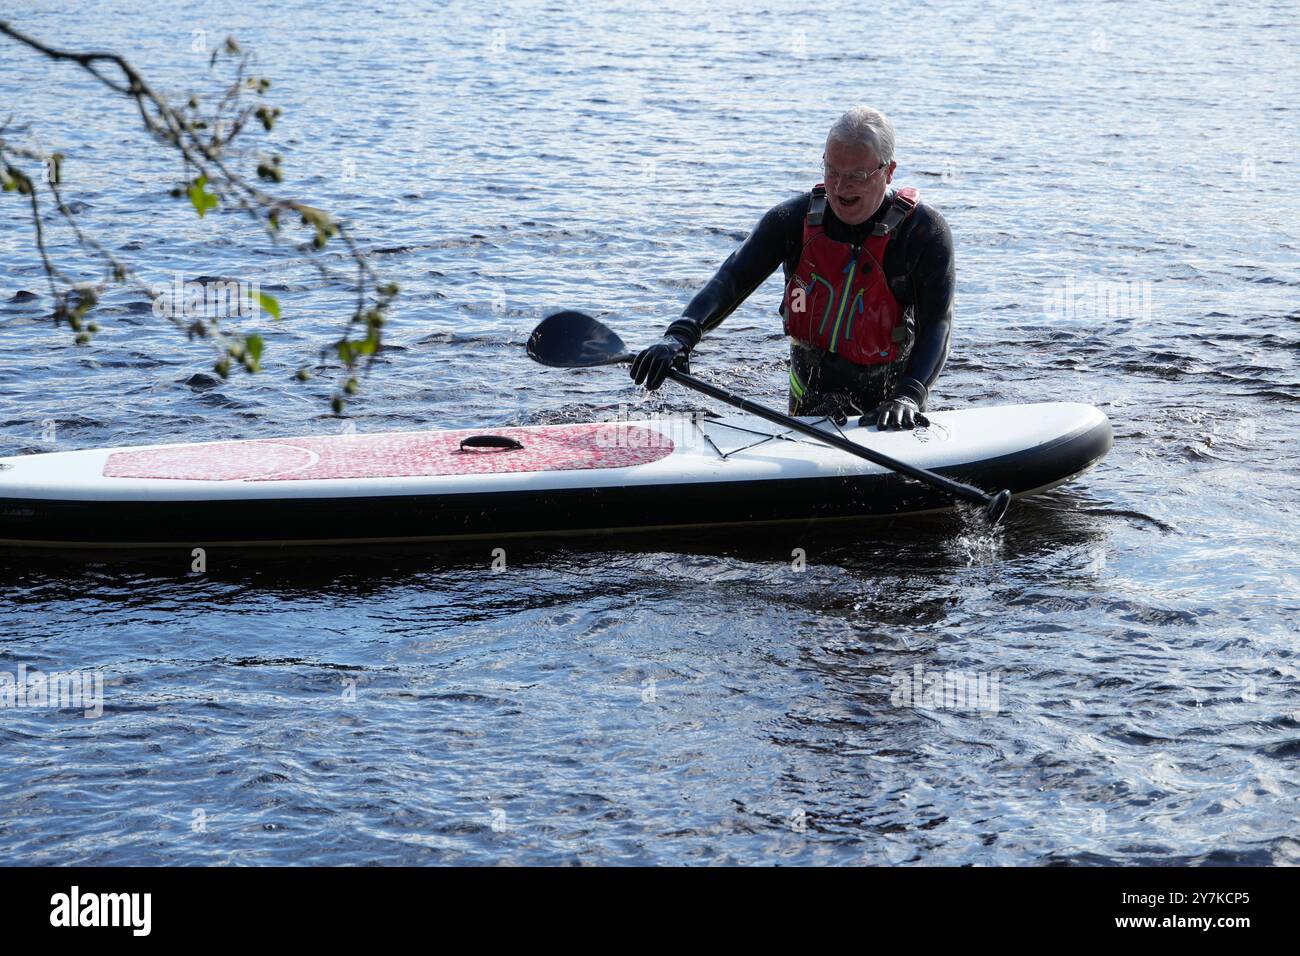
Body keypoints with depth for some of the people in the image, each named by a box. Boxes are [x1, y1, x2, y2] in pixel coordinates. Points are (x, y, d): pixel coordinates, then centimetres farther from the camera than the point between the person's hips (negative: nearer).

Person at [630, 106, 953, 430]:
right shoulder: (795, 218, -8)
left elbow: (936, 322, -19)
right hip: (811, 402, 2)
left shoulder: (924, 230, -15)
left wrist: (908, 397, -36)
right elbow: (732, 279, -16)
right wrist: (680, 336, -35)